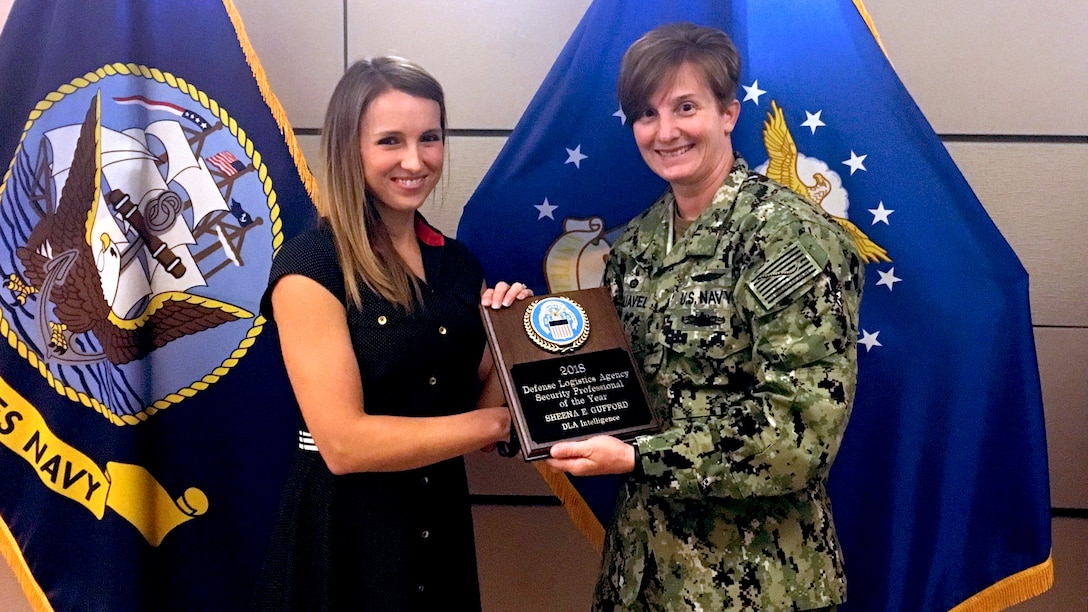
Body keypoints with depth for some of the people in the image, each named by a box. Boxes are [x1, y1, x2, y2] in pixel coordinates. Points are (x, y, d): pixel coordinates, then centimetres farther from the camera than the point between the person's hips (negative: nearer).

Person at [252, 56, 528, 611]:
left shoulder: (459, 263, 4)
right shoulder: (309, 266, -15)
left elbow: (483, 402, 6)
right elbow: (343, 443, -21)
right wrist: (502, 420, -18)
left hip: (444, 527, 6)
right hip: (342, 537, -5)